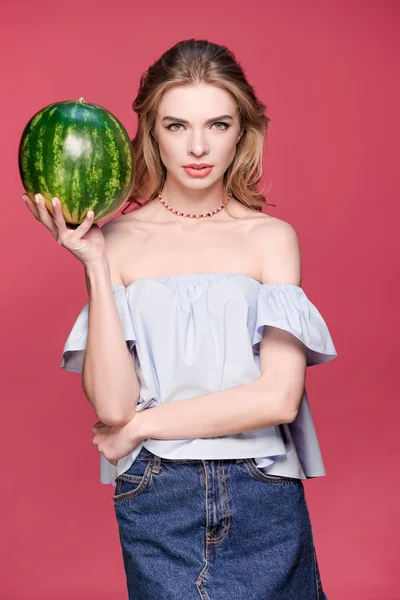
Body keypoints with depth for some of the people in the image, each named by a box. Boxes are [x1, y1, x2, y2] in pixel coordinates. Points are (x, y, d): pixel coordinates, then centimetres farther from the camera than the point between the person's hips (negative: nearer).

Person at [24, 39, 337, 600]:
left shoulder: (272, 236, -1)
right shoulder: (118, 239, -2)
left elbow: (279, 396, -10)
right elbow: (112, 403, -10)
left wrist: (141, 426, -8)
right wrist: (95, 264, -14)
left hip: (263, 502, 1)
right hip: (156, 502, 0)